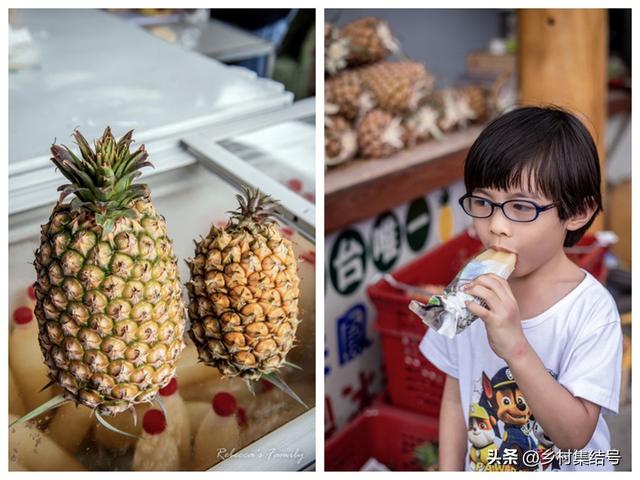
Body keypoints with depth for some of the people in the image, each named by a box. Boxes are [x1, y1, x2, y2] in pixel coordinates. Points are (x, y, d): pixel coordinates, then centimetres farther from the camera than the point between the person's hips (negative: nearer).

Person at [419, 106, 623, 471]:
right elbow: (455, 400, -1)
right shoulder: (470, 293, -11)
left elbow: (575, 435, -27)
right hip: (480, 468, 4)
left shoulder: (591, 309, -23)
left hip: (568, 467, -3)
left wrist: (516, 348, -38)